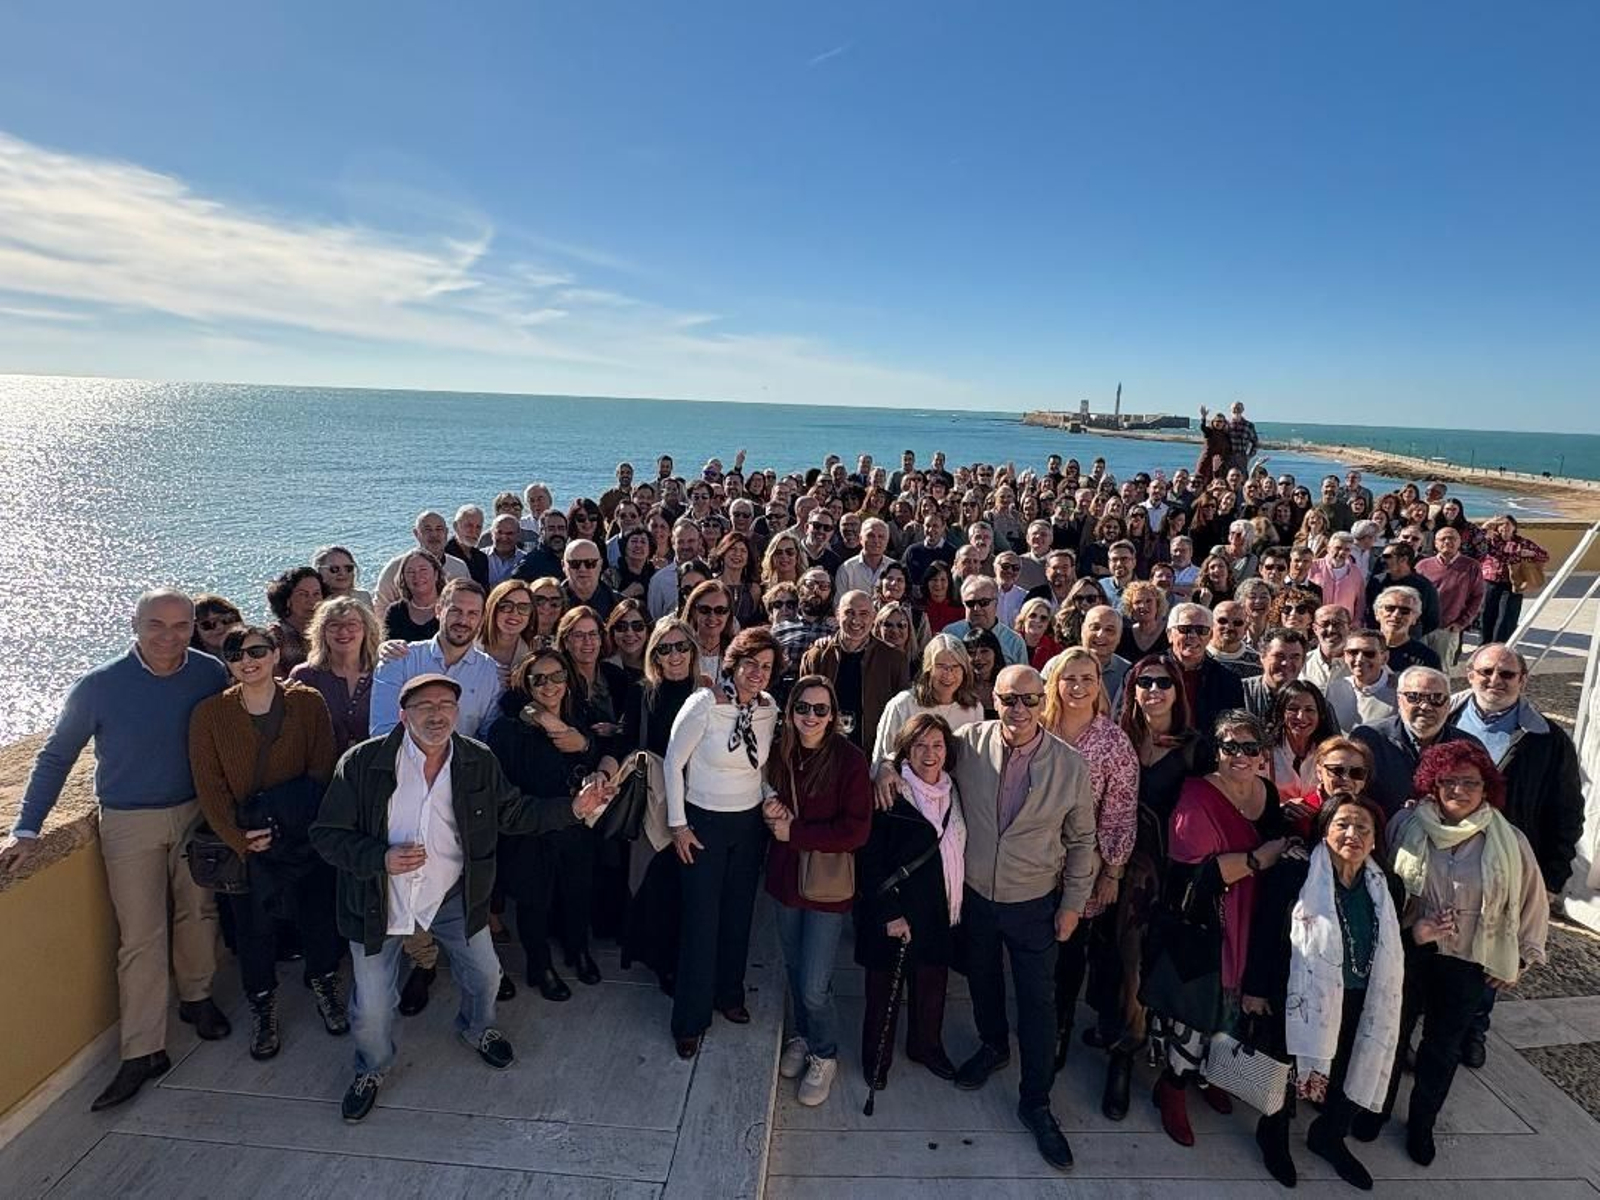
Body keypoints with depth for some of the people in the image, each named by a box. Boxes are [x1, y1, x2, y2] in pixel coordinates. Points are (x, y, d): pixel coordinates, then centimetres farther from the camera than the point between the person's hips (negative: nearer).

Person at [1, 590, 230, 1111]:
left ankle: (196, 997, 38)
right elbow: (56, 757, -4)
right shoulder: (99, 687, -13)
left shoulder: (212, 674, -10)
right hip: (129, 824, -2)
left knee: (198, 912, 15)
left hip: (196, 813, 2)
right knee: (141, 937, 1)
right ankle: (143, 1051, 12)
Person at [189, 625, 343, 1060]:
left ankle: (325, 985, 39)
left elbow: (322, 771, -6)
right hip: (244, 842, 0)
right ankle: (262, 1007, 35)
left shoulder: (308, 702, -6)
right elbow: (209, 787, -5)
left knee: (319, 913, 13)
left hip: (306, 836, 0)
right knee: (253, 926, 12)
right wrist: (239, 839, -14)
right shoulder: (209, 714, -4)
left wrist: (289, 825, -15)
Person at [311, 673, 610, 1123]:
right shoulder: (362, 763, -19)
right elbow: (326, 834, -12)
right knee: (370, 1009, 8)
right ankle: (372, 1069, 43)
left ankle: (476, 1028, 52)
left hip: (452, 896, 2)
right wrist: (381, 858, -28)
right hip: (379, 900, -2)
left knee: (484, 974, 16)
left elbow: (513, 813, 0)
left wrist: (573, 808, -12)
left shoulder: (479, 761, -10)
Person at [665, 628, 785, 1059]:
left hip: (750, 822, 5)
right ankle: (690, 1021, 19)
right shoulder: (704, 703, -20)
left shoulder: (769, 708, -5)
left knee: (739, 914, 16)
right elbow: (673, 762, -12)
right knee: (702, 920, 1)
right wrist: (678, 824, -10)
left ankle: (729, 995, 39)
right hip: (704, 823, -4)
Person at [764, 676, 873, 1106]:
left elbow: (856, 831, -19)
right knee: (793, 969, 19)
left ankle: (824, 1055, 27)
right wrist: (771, 814, -8)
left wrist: (793, 832, -17)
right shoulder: (781, 753, -2)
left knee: (814, 986, -1)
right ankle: (800, 1037, 44)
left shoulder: (849, 759, -17)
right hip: (786, 875, 5)